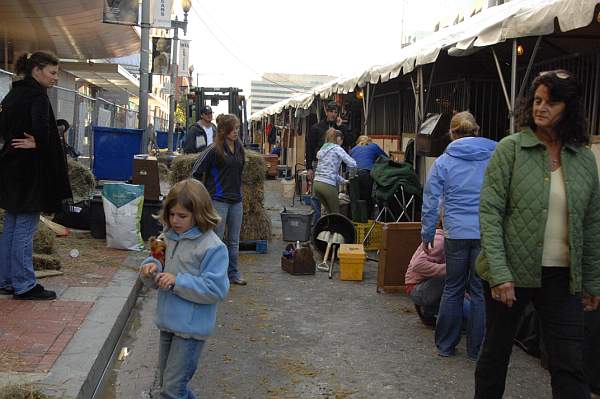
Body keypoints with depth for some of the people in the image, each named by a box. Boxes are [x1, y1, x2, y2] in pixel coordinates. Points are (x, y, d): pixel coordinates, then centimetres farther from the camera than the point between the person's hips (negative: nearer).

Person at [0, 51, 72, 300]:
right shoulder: (37, 94, -14)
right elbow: (42, 126, -31)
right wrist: (38, 144, -14)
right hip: (29, 169, -9)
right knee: (25, 228, -2)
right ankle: (24, 286, 5)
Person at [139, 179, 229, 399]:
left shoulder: (212, 247, -18)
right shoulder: (170, 237, 4)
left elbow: (217, 289, -22)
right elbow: (159, 281, 14)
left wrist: (177, 282, -24)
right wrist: (152, 267, -10)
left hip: (191, 329, -8)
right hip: (167, 323, 8)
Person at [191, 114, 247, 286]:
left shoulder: (239, 148, 7)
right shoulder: (214, 149, -12)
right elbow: (196, 171, -9)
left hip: (236, 200, 6)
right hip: (218, 200, -6)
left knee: (234, 241, 13)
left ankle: (233, 273, 25)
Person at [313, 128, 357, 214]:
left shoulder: (323, 149, 20)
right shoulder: (337, 149, -3)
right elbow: (352, 164, -13)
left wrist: (343, 180, 28)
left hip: (317, 183, 7)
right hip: (328, 185, -7)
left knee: (329, 212, 19)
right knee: (335, 213, 7)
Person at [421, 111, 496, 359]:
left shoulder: (443, 162, 2)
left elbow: (431, 202, 4)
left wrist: (427, 235, 13)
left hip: (457, 234, 0)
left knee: (452, 290, 14)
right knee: (481, 292, 9)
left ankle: (445, 346, 23)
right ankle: (476, 350, 17)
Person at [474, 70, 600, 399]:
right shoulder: (511, 148, -5)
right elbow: (489, 212, -10)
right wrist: (499, 272, -18)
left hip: (562, 277, 3)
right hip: (511, 271, -2)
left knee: (570, 366, 2)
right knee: (496, 350, 13)